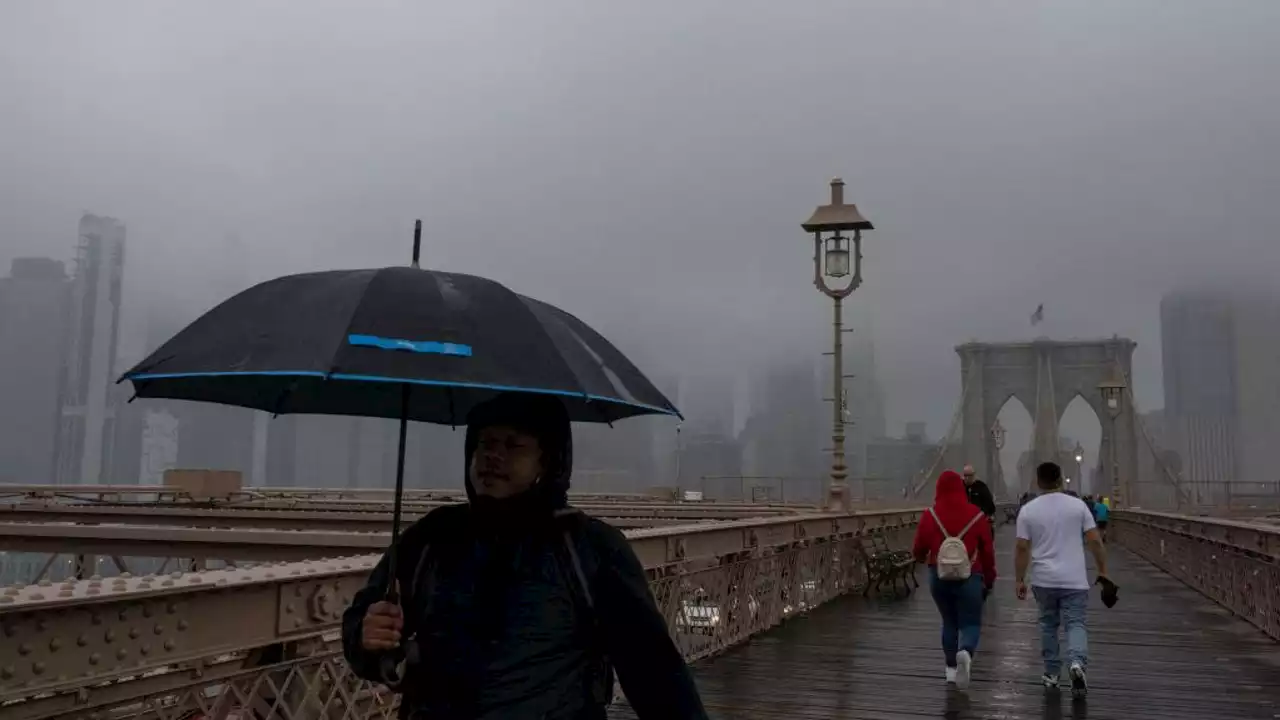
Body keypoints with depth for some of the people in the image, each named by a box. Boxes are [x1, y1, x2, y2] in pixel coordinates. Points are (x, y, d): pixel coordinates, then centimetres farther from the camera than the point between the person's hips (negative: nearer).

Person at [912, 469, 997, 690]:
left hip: (939, 577, 2)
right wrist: (989, 578, 14)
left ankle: (952, 667, 21)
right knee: (970, 622, 6)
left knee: (949, 621, 18)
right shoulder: (976, 514, -4)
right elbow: (988, 550, 1)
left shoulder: (930, 515, -4)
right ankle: (965, 652, -23)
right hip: (969, 577, -1)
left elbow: (918, 550, 3)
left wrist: (923, 558, 26)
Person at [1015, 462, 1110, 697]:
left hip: (1043, 580, 1)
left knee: (1048, 625, 16)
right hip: (1074, 580, -1)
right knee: (1076, 625, 2)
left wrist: (1019, 580, 3)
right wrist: (1103, 572, 8)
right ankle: (1077, 662, -22)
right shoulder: (1078, 505, -1)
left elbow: (1022, 549, -3)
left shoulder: (1028, 510, -2)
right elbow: (1095, 541, -1)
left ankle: (1052, 673, 19)